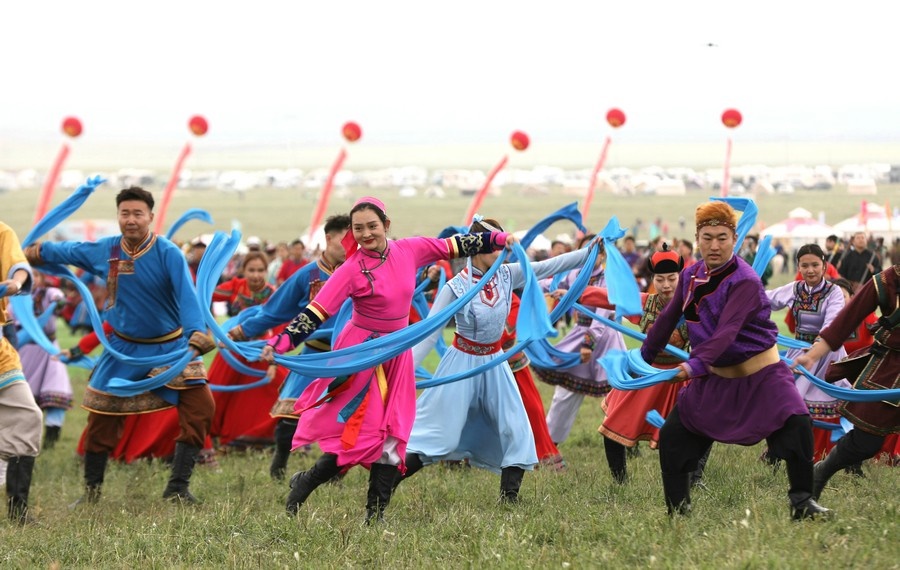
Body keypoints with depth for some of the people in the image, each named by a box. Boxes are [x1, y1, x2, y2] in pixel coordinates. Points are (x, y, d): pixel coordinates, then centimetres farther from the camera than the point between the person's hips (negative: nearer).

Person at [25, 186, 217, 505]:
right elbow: (63, 251, 12)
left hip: (171, 346, -3)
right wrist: (30, 253, 17)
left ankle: (178, 488, -4)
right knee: (101, 418, 4)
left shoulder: (169, 254, -19)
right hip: (124, 349, 3)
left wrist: (196, 335, -44)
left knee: (200, 407, -14)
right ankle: (92, 489, 23)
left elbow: (186, 295, -30)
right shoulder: (104, 251, -6)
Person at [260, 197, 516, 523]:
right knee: (360, 437, -10)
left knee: (392, 436, 5)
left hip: (397, 354, 5)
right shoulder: (351, 270, -15)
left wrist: (499, 239, 10)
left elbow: (454, 247, 9)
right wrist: (281, 343, -30)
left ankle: (375, 515, 11)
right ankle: (303, 485, 9)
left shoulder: (408, 251, -2)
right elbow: (315, 313, -20)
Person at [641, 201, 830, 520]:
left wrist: (696, 365, -45)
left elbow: (727, 332, -32)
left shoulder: (745, 281, -20)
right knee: (672, 437, 0)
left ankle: (803, 502, -13)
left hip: (759, 375, -6)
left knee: (796, 426, -26)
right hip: (715, 376, 6)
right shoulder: (691, 277, 0)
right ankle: (677, 513, 12)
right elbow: (668, 318, 15)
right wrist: (644, 358, 24)